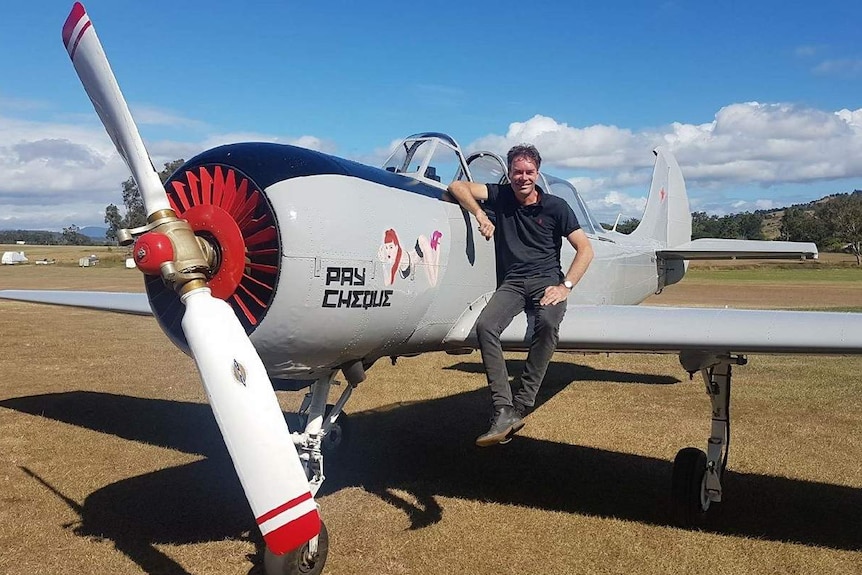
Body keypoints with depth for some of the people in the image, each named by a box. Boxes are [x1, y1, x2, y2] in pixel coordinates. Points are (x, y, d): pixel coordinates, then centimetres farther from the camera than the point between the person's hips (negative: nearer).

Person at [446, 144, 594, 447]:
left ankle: (521, 406, -28)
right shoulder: (500, 196, 10)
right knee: (485, 325, -29)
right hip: (511, 283, 2)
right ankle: (503, 411, -31)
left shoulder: (555, 206, 5)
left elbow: (585, 249, 3)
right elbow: (458, 187, 3)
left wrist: (565, 286, -9)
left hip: (546, 280, -1)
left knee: (548, 323, -36)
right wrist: (479, 214, -13)